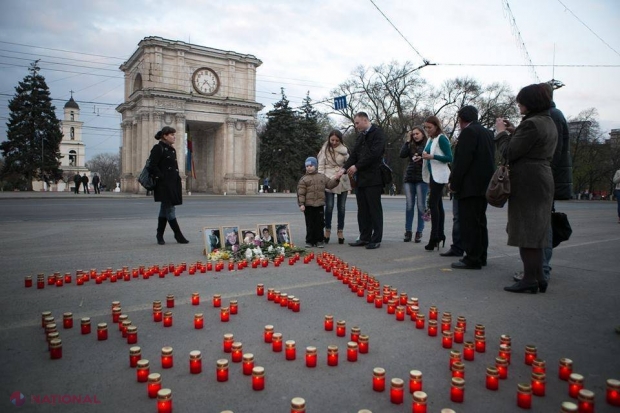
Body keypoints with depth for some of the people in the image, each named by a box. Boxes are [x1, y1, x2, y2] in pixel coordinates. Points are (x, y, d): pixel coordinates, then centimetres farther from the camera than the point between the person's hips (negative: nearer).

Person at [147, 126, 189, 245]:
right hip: (164, 185, -9)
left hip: (173, 184, 9)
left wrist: (177, 179, 13)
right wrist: (162, 178, -16)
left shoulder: (171, 149, 17)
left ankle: (160, 236, 19)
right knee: (170, 209, -4)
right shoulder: (158, 148, -8)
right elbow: (153, 167, -14)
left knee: (165, 210, 12)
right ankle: (178, 235, -1)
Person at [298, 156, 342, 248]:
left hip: (319, 205, 3)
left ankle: (319, 241, 15)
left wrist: (336, 179, 3)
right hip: (308, 206, -3)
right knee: (310, 224, 3)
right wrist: (301, 204, -12)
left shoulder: (322, 177, 10)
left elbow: (330, 184, 16)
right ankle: (309, 241, 12)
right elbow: (301, 193, -6)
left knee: (319, 224, 6)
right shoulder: (304, 179, -2)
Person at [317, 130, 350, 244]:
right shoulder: (325, 149, 2)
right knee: (329, 207, -4)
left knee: (342, 207, 5)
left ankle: (340, 231, 15)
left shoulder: (344, 150, 7)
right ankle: (327, 230, 10)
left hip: (342, 181, 2)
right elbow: (321, 165, 0)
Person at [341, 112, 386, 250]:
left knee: (374, 209, -2)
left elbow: (374, 153, -17)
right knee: (362, 210, 10)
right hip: (361, 178, 8)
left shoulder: (377, 133, -6)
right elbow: (354, 154, 15)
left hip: (373, 178, -8)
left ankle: (376, 239, 5)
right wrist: (345, 168, -2)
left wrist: (356, 166, -14)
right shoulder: (360, 136, 19)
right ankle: (364, 237, 18)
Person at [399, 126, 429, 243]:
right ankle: (408, 231, 8)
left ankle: (419, 232, 5)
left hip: (422, 178, -3)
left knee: (421, 206, 0)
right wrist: (407, 141, -1)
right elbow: (402, 154, -2)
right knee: (409, 205, 3)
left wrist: (422, 158, -18)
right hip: (409, 178, 4)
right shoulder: (410, 145, 12)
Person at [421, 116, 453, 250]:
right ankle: (440, 234, 15)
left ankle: (434, 236, -12)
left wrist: (432, 156, -20)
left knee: (433, 203, -13)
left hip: (439, 176, -8)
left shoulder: (441, 139, -9)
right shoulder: (430, 139, 14)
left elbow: (449, 158, -15)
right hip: (432, 175, 8)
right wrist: (425, 156, 1)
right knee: (438, 204, 10)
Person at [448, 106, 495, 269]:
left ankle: (472, 259, -3)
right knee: (479, 222, 15)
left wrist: (454, 183, -11)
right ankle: (480, 256, 22)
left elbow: (462, 160, -18)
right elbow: (490, 159, 19)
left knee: (469, 223, -6)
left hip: (470, 186, -10)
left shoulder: (468, 132, -12)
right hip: (485, 184, 10)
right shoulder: (487, 132, 16)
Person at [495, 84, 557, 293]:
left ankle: (530, 279, -4)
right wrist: (513, 131, 14)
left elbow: (509, 153, -15)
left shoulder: (531, 124, -15)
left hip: (527, 182, -10)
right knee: (535, 230, 13)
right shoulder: (549, 123, 17)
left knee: (525, 231, -6)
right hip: (543, 180, 10)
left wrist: (501, 132, -2)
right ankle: (538, 277, 19)